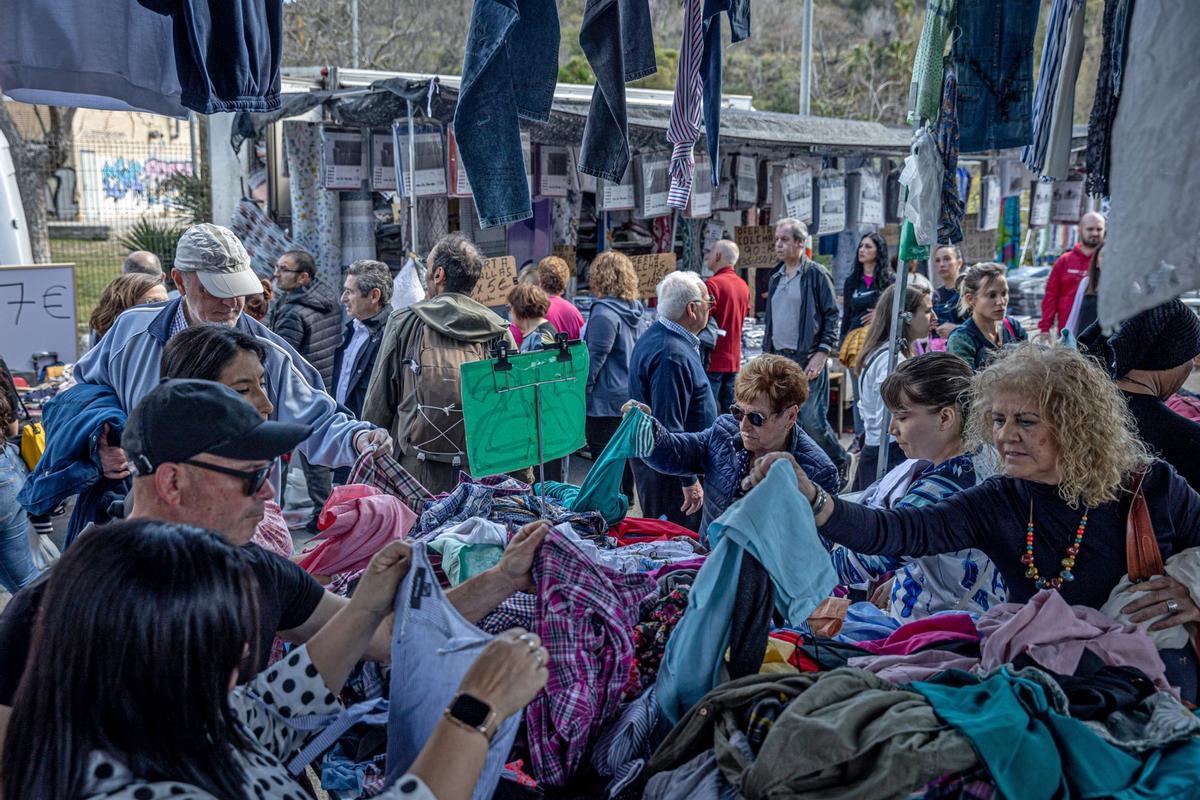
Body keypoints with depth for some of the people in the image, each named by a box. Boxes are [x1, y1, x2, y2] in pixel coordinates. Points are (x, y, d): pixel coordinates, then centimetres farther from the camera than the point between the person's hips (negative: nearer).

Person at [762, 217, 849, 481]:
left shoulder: (816, 274, -5)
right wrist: (766, 352, 15)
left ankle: (840, 463, 17)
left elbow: (832, 316, -8)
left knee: (811, 420, -7)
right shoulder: (776, 277, 15)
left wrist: (821, 355, -15)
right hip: (779, 359, 7)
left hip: (807, 360, -6)